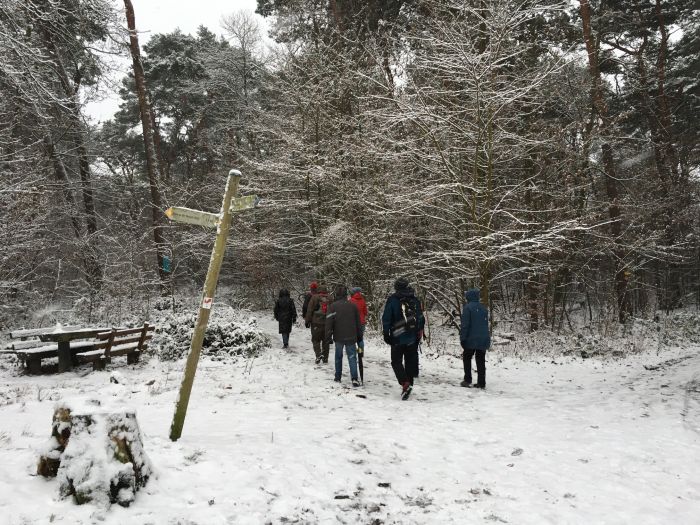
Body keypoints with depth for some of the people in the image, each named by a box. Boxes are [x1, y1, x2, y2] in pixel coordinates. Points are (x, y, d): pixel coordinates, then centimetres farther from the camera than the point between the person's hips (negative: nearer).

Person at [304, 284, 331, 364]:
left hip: (316, 322, -3)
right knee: (325, 341, 11)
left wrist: (307, 320, 2)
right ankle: (325, 358, 14)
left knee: (316, 340, 4)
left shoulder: (315, 298, -4)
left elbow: (310, 310, -5)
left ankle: (318, 355, -13)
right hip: (327, 323, 3)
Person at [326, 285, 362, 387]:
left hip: (338, 337, -1)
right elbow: (358, 322, 10)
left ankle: (338, 377, 21)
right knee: (352, 357, 1)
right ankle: (354, 378, -12)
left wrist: (328, 336, -2)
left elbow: (329, 322, -9)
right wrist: (359, 335, 19)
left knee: (338, 356, 16)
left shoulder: (333, 306, -7)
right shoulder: (353, 305, 3)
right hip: (351, 337, 1)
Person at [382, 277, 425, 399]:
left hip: (398, 338, -4)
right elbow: (421, 318, 12)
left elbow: (386, 318, -6)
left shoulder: (392, 299, -5)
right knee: (410, 361, 13)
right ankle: (409, 384, 18)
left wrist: (386, 334, 2)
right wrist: (419, 332, 19)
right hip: (413, 338, 4)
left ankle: (405, 383, -15)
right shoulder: (415, 299, 7)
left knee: (396, 361, 2)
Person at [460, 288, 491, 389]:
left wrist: (462, 338, -10)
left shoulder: (467, 307, -9)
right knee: (481, 360, 8)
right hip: (484, 339, 5)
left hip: (472, 339, -5)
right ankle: (481, 382, 7)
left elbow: (465, 324, -13)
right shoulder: (483, 308, 11)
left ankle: (467, 380, 6)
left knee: (467, 358, 10)